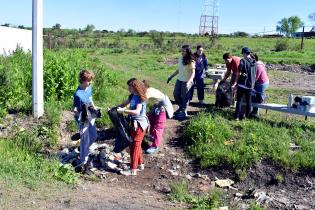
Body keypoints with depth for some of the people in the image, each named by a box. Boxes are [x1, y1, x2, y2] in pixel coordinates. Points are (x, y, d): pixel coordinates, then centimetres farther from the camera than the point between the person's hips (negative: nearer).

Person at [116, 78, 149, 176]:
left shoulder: (140, 98, -21)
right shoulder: (132, 96, 5)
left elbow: (137, 112, -33)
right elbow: (125, 103, 18)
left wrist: (123, 111, -32)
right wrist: (117, 107, 2)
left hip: (139, 124, -9)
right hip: (135, 123, 9)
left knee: (134, 146, -2)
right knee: (136, 145, 20)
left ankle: (133, 170, 7)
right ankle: (140, 164, 35)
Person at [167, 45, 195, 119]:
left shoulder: (191, 61, -16)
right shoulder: (180, 59, 5)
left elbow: (193, 73, -19)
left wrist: (188, 82, -30)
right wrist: (171, 76, 18)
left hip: (186, 81, -7)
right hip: (179, 80, 7)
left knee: (184, 96, 1)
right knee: (176, 94, 11)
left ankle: (184, 112, 15)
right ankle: (181, 107, 33)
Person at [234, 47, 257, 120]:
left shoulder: (243, 61, -13)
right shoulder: (254, 62, 5)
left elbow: (239, 73, -13)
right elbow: (255, 74, 10)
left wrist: (236, 82, 0)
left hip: (242, 84, -5)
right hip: (250, 84, 5)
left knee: (239, 100, 2)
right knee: (248, 101, 13)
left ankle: (237, 116, 1)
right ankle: (247, 116, 19)